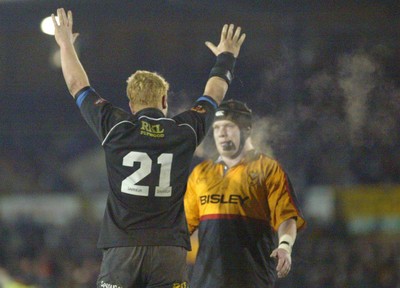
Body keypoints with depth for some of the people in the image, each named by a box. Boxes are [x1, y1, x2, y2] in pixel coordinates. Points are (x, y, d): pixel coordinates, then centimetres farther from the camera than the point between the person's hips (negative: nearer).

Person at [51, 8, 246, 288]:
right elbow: (214, 94, 25)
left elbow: (77, 85, 17)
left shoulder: (116, 128, 2)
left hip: (121, 247, -1)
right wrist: (227, 57, 44)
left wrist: (66, 44, 34)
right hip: (169, 248, 1)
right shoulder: (185, 131, 6)